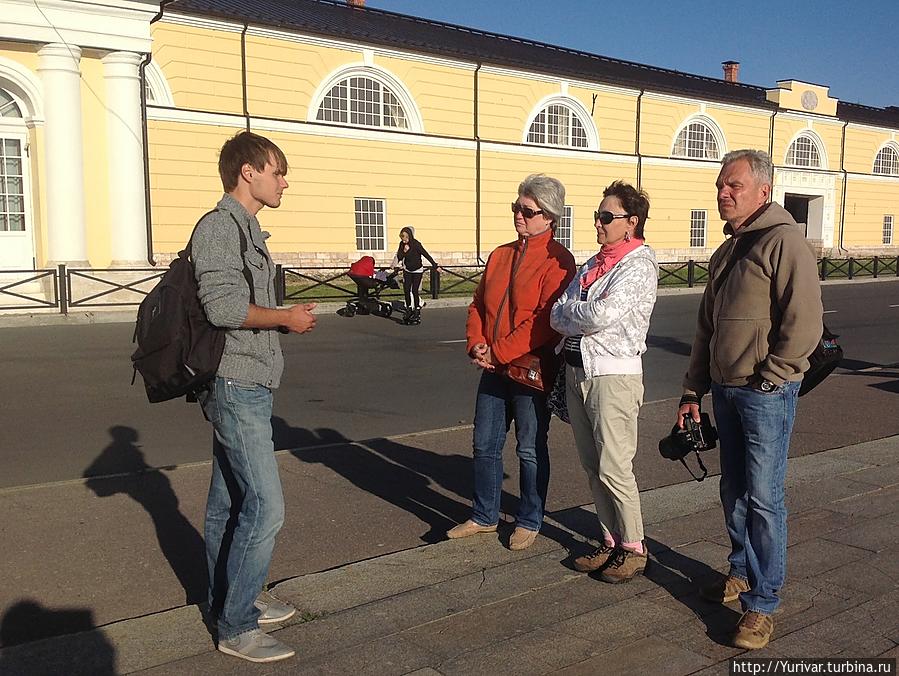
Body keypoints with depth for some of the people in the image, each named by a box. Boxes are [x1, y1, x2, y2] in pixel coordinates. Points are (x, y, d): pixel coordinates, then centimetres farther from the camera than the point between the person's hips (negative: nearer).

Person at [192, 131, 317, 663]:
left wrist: (289, 318, 8)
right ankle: (237, 627, 2)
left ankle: (229, 599, 30)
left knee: (229, 501, 17)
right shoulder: (219, 226, -12)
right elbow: (223, 305, -24)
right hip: (236, 385, -10)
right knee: (265, 506, -9)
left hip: (250, 385, 10)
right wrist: (286, 318, -12)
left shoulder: (247, 229, 18)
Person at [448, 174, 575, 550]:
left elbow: (546, 320, -20)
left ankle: (529, 522, 24)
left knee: (531, 450, 7)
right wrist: (476, 345, -5)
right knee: (484, 444, 13)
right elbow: (479, 304, 13)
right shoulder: (500, 255, 12)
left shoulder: (557, 260, -11)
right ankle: (484, 516, 29)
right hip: (493, 368, 7)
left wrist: (499, 351, -19)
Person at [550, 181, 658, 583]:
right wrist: (581, 318, -12)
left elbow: (600, 316, -22)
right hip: (577, 371, 8)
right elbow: (557, 317, 7)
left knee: (614, 468, -4)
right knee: (592, 466, 13)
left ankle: (633, 549, 13)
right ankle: (611, 541, 25)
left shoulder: (639, 266, -9)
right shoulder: (592, 264, 16)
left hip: (614, 375, -8)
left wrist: (568, 312, -4)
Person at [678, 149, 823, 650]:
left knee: (764, 499, -2)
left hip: (766, 393, -8)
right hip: (725, 391, 8)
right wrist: (694, 391, 17)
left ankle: (763, 603, 9)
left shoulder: (785, 242, -12)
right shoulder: (726, 253, 15)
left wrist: (767, 380, -14)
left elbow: (805, 323, -19)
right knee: (734, 491, 17)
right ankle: (743, 572, 34)